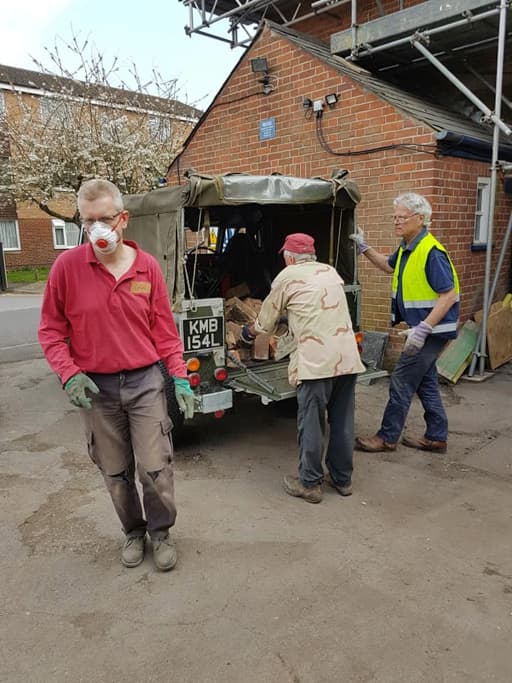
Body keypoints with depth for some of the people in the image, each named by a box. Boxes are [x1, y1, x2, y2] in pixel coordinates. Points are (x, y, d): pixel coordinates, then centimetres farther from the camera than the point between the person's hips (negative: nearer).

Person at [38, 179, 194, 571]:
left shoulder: (148, 266, -3)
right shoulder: (67, 267, -7)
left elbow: (165, 329, 1)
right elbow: (51, 331, -1)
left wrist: (180, 376, -3)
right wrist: (69, 374, -14)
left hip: (145, 382, 0)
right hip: (96, 389, 0)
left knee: (155, 468, 2)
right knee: (115, 472, 14)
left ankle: (161, 532, 29)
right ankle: (134, 532, 38)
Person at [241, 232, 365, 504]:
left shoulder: (287, 277, 3)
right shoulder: (330, 271, 19)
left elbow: (267, 320, 13)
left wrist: (251, 331, 33)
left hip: (316, 361, -6)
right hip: (347, 357, 6)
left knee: (311, 423, 4)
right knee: (342, 421, 14)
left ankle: (309, 483, 15)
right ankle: (342, 479, 27)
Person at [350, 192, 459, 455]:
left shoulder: (431, 252, -22)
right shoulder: (406, 248, 7)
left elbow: (448, 295, -25)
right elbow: (389, 266, 29)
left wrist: (423, 329, -30)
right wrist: (364, 248, 18)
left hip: (431, 329, -10)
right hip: (421, 325, 10)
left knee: (401, 382, -3)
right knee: (425, 382, 16)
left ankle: (387, 438, 10)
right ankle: (436, 438, 27)